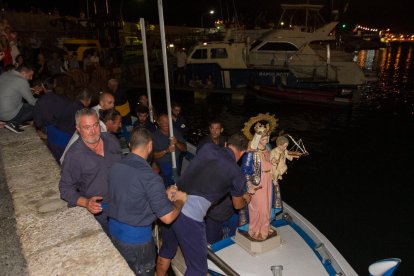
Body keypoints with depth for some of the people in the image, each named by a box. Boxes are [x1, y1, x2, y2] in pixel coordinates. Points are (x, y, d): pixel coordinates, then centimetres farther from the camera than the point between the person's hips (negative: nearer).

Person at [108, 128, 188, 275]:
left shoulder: (114, 167, -6)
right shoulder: (150, 177, -26)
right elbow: (167, 218, -23)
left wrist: (164, 194, 10)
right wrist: (180, 201, -4)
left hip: (114, 231, 6)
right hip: (136, 238, -6)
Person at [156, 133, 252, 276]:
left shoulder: (208, 147, 9)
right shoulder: (237, 173, -1)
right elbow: (238, 205, 17)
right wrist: (245, 198, 41)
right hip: (190, 217, -6)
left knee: (167, 250, 30)